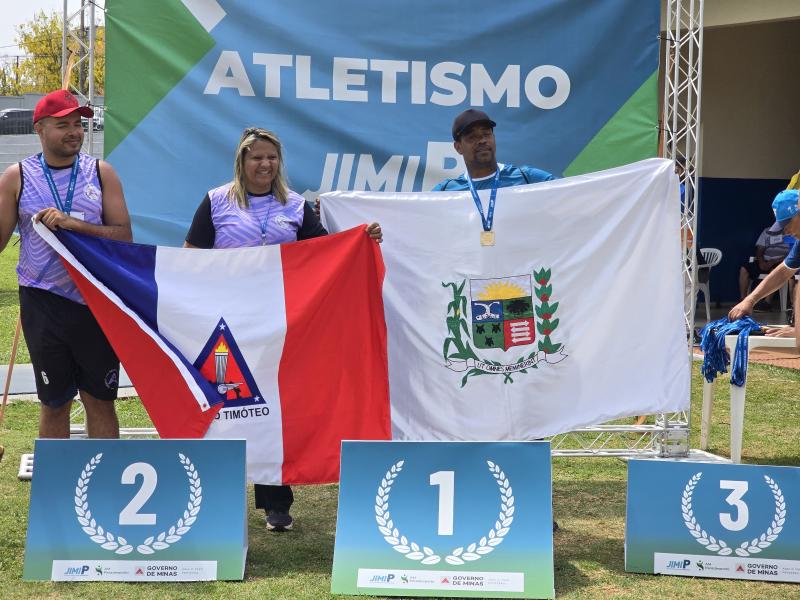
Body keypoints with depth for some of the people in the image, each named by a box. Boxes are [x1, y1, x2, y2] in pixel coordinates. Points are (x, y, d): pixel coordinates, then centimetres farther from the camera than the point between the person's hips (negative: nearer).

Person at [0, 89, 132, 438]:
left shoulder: (101, 173, 2)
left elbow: (123, 235, -6)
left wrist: (72, 223, -17)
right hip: (44, 303, 0)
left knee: (100, 399, 8)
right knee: (54, 402, 10)